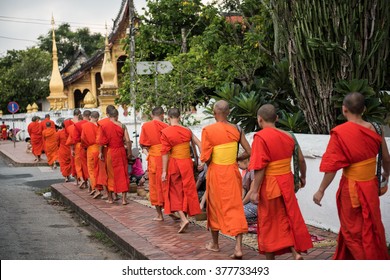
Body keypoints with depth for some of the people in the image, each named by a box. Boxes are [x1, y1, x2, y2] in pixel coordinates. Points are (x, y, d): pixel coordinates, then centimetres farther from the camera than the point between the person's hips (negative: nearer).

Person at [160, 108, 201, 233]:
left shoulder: (165, 132, -9)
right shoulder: (187, 131, 2)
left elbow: (165, 153, -11)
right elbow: (199, 144, -1)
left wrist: (164, 171, -8)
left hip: (174, 164, -3)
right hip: (187, 163, 3)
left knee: (175, 192, 7)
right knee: (187, 190, 13)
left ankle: (183, 219, -9)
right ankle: (184, 217, 21)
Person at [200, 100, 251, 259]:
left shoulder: (208, 130, -13)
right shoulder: (236, 129, -2)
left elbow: (205, 157, -16)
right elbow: (248, 152, -1)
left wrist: (209, 163, 6)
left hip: (216, 173, -2)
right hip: (233, 172, 3)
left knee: (215, 208, 14)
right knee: (235, 208, 5)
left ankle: (214, 244, 29)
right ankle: (238, 247, -4)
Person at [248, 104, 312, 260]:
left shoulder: (260, 137, -15)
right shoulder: (287, 136, 3)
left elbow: (259, 168, -20)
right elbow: (301, 159, 9)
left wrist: (255, 191, -17)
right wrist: (303, 177, 27)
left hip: (269, 186, -5)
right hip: (286, 183, 5)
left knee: (268, 224, 7)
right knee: (290, 218, 16)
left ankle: (270, 264, 17)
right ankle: (296, 252, 1)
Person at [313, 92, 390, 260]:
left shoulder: (340, 132, -18)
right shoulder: (374, 129, -4)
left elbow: (332, 167, -18)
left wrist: (321, 190, -7)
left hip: (351, 189, -5)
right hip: (371, 187, 5)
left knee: (354, 232, 11)